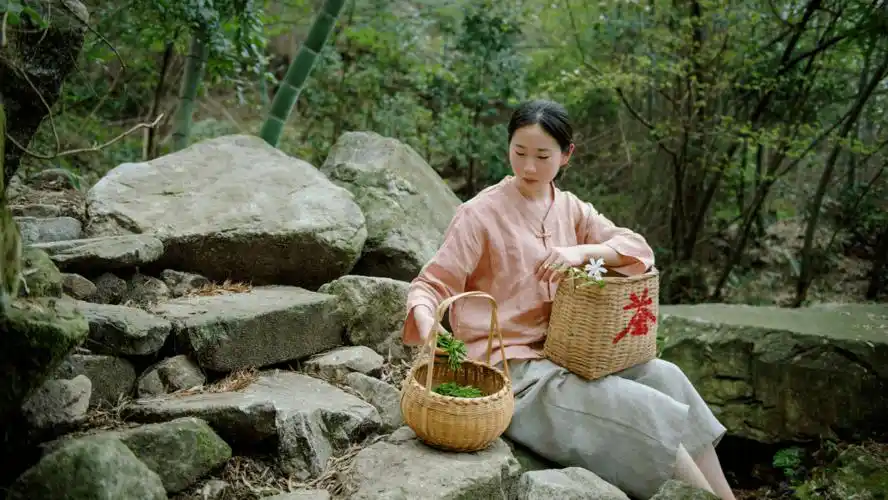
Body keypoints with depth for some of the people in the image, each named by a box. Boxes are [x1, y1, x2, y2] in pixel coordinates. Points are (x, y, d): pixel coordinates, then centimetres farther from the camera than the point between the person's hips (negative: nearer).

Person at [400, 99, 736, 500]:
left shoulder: (569, 208, 8)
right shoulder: (480, 213, -10)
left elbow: (638, 249, -1)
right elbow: (431, 286, -13)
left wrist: (582, 251, -20)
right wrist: (427, 327, -35)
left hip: (563, 355, 7)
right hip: (511, 372, -6)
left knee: (665, 377, -7)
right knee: (646, 412, -15)